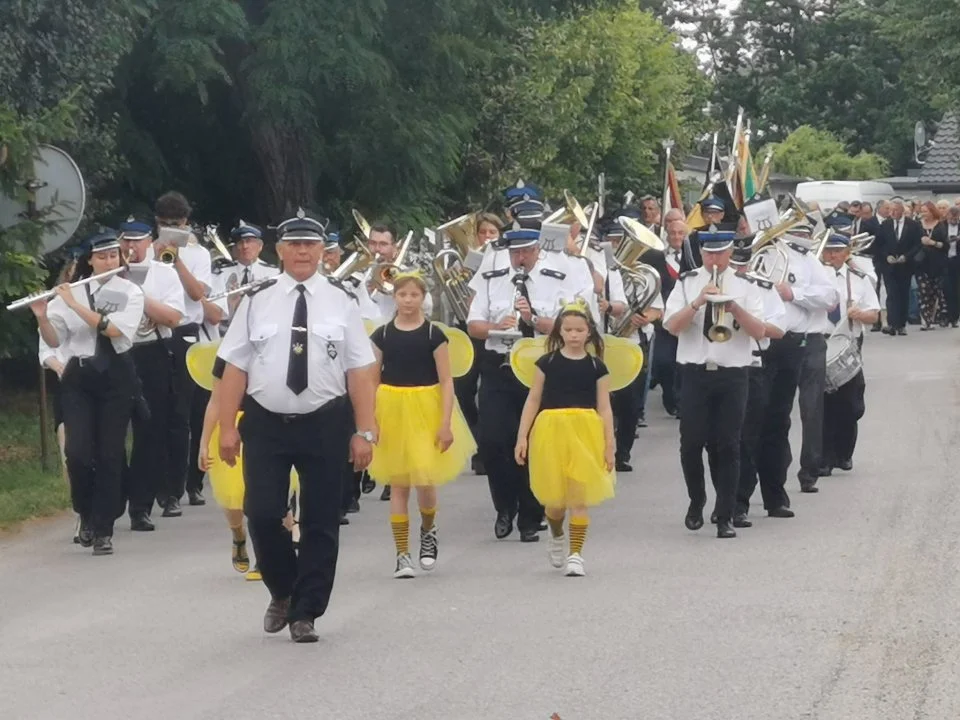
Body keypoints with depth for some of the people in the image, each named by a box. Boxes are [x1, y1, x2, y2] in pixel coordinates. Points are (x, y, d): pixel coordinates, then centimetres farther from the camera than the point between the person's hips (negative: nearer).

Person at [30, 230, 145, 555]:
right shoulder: (70, 292, 4)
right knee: (78, 451, -11)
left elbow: (115, 329, -17)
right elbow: (54, 340, 2)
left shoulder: (130, 292, 0)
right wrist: (42, 317, -17)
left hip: (116, 377, -1)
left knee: (109, 453, -2)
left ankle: (103, 529, 4)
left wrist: (75, 305, -20)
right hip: (78, 377, 1)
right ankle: (86, 513, 14)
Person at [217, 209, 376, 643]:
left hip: (324, 424, 0)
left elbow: (360, 372, -1)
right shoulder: (257, 305, 4)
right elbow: (235, 369, 2)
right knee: (262, 516, -4)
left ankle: (305, 613, 14)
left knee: (320, 522, 3)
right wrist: (227, 428, -4)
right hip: (266, 423, 0)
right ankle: (282, 591, 22)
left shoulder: (341, 304, 3)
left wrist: (364, 432, -7)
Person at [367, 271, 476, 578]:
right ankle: (402, 554, 8)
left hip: (427, 410, -1)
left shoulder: (434, 335, -3)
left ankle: (428, 530, 25)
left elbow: (446, 382, -3)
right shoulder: (382, 334, 1)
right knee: (398, 483, 3)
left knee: (425, 479, -7)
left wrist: (446, 423, -10)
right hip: (392, 411, 1)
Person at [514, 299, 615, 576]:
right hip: (552, 431, 0)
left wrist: (609, 445, -1)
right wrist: (522, 436, -1)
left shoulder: (596, 366, 2)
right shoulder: (547, 362, 2)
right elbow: (533, 401, 4)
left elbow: (604, 408, 3)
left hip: (586, 432, 0)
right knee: (555, 497, 4)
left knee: (579, 495, -2)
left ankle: (576, 554, 6)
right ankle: (556, 536, 35)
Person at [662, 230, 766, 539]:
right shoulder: (687, 283, 3)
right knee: (691, 444, 2)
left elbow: (758, 331, -5)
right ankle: (696, 503, 25)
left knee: (728, 447, 0)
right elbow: (672, 325, -7)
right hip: (695, 373, 0)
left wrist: (734, 307, -20)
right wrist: (698, 302, -20)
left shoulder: (746, 286, 4)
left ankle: (725, 517, 4)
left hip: (733, 374, 0)